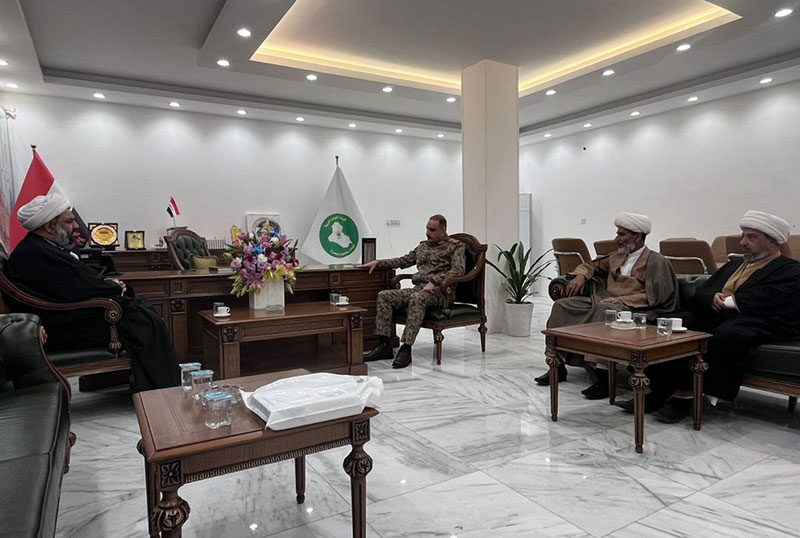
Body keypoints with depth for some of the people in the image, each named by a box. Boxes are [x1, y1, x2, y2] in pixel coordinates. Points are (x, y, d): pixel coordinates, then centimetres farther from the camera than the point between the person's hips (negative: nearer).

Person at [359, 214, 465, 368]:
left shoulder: (456, 246, 3)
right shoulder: (423, 246, 23)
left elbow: (458, 270, -12)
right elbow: (403, 261, 29)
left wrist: (434, 282, -24)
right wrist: (378, 262, 18)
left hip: (439, 290, -7)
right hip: (418, 288, 7)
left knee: (417, 298, -39)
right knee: (384, 296, -12)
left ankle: (406, 348, -37)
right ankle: (384, 345, -13)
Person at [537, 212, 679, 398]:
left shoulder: (656, 261, 2)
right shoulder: (617, 257, 24)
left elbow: (652, 296, -10)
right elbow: (592, 265, 37)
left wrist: (621, 300, -18)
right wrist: (581, 275, 14)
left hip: (630, 308, -7)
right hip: (601, 301, 7)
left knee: (604, 310, -40)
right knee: (561, 305, -10)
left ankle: (602, 378, -38)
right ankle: (557, 366, -9)